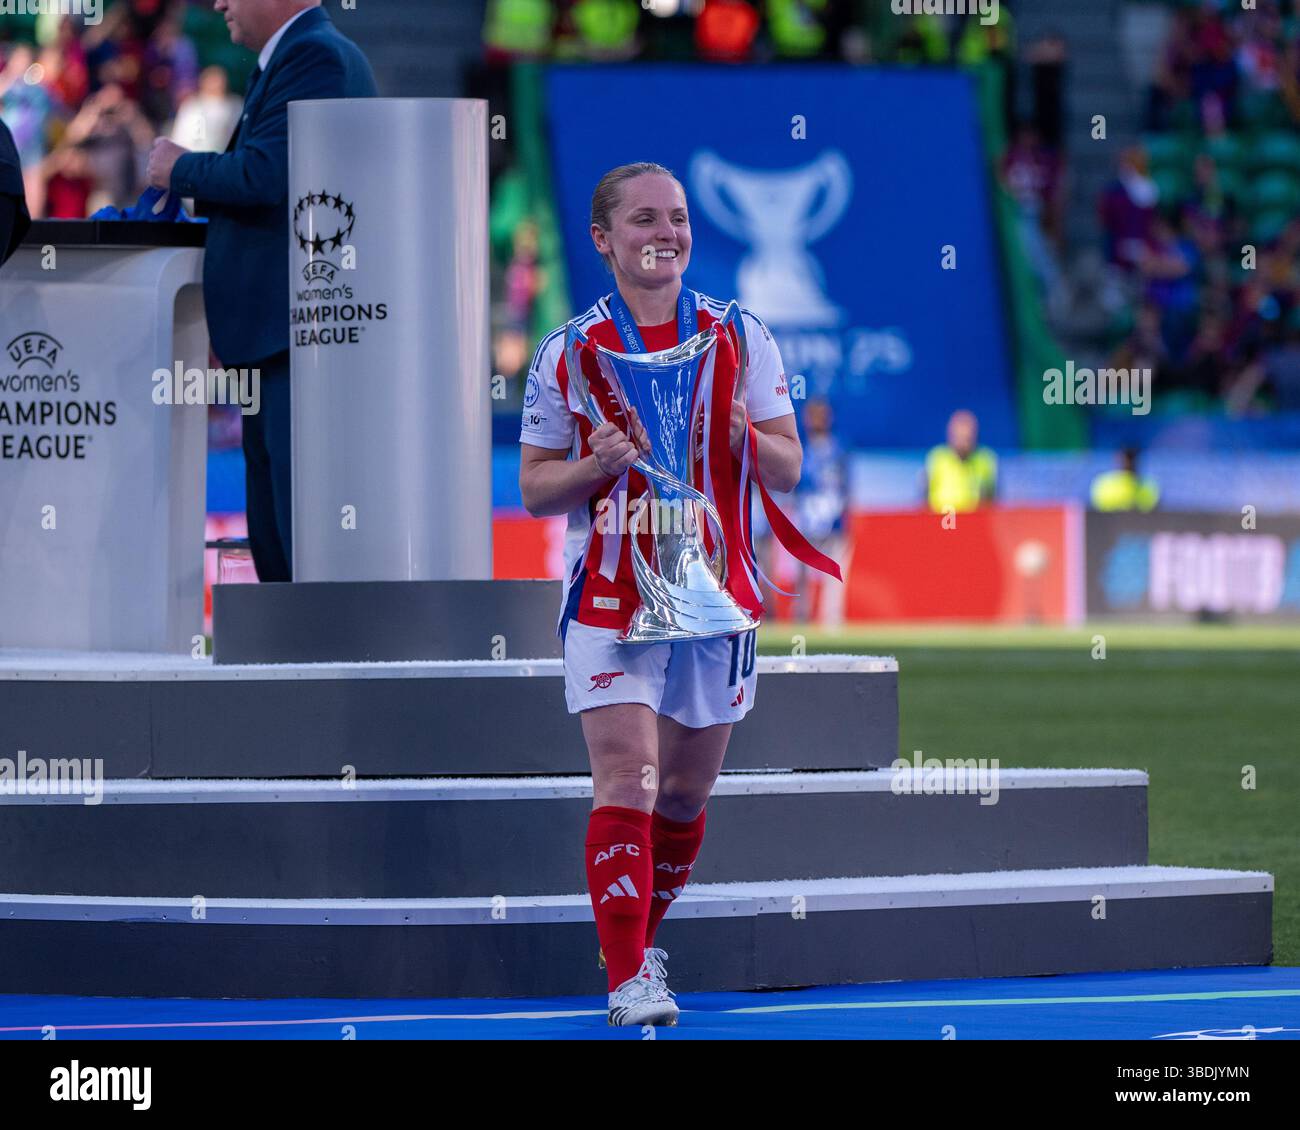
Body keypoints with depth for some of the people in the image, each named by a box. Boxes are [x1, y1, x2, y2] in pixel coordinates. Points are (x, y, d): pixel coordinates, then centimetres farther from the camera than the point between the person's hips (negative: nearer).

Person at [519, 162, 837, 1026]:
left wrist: (742, 436, -17)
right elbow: (534, 489, 4)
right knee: (626, 782, -15)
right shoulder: (568, 353, 1)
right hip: (609, 597, -2)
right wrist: (598, 464, -16)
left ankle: (642, 942, 31)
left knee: (686, 794, 10)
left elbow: (788, 470, 5)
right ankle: (629, 980, -15)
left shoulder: (740, 337, 4)